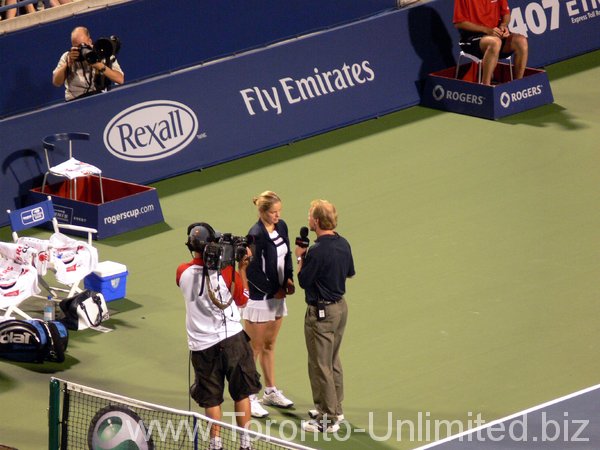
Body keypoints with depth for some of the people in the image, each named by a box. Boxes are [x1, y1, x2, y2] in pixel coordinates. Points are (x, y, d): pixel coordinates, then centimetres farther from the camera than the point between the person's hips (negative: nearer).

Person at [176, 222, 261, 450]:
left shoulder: (182, 272, -6)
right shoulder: (225, 271, -15)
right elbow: (242, 300, 1)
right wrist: (242, 267, 4)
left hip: (201, 344, 2)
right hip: (232, 338, -2)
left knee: (211, 398, 12)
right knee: (241, 393, 13)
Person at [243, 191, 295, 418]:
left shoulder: (281, 227, 3)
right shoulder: (256, 235, -21)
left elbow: (286, 256, 14)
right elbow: (252, 271, -20)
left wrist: (288, 279, -2)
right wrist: (273, 290, -14)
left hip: (276, 296, 8)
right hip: (258, 298, -8)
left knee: (269, 346, 20)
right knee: (254, 349, 2)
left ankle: (270, 392, 31)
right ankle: (249, 398, 9)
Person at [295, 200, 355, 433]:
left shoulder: (317, 251, -25)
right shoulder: (343, 244, 1)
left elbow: (303, 281, -18)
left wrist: (301, 257, -2)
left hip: (321, 312, -9)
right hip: (340, 306, 9)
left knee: (320, 365, 0)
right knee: (333, 362, 21)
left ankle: (327, 419, 5)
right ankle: (335, 409, 32)